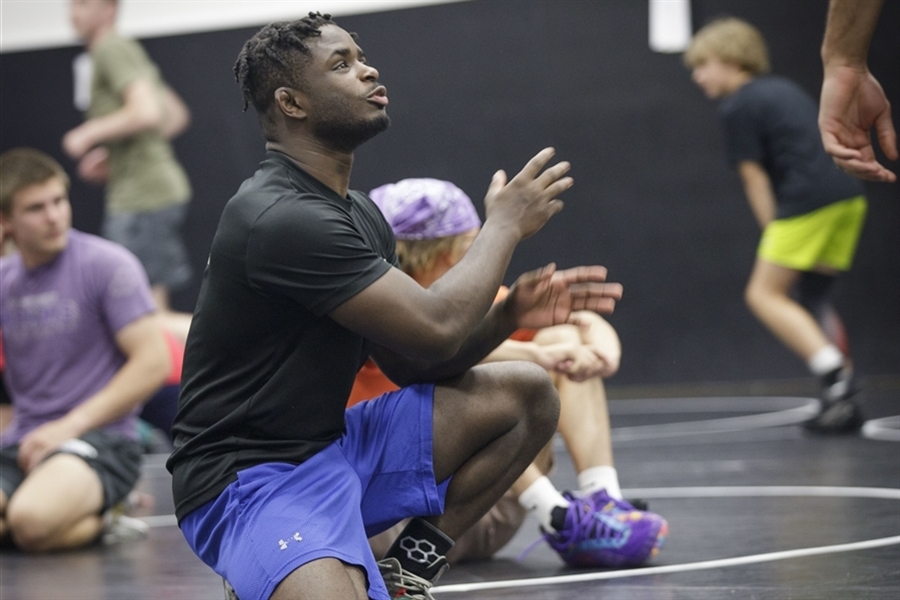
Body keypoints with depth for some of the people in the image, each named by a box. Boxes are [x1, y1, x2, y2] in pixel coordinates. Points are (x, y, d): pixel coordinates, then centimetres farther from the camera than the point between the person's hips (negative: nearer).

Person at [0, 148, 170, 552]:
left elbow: (153, 363, -9)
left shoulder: (108, 265, -4)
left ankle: (101, 521, -3)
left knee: (33, 520, -37)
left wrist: (71, 424, -14)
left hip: (99, 438, -5)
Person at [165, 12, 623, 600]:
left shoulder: (360, 214, 11)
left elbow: (412, 360, 14)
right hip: (250, 480, -9)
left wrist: (507, 315, -2)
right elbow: (435, 327, -20)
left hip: (332, 445, 10)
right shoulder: (282, 219, -20)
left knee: (527, 395, 3)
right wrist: (506, 223, -5)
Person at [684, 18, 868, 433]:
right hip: (848, 196, 8)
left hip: (808, 200, -8)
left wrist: (774, 232, 4)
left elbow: (754, 178, -2)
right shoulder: (784, 90, 25)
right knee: (812, 297, 16)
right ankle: (843, 403, 10)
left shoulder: (737, 107, 0)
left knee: (764, 293, -2)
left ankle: (833, 371, -18)